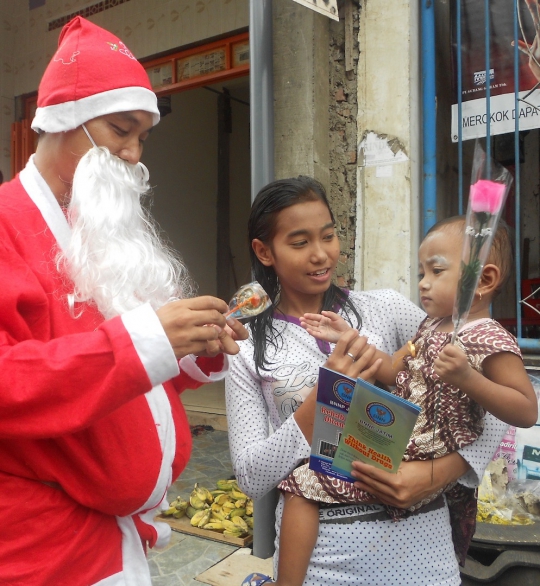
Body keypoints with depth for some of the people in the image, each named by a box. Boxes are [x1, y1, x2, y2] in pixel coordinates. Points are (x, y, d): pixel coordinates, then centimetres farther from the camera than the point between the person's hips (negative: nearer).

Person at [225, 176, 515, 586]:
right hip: (319, 547, 0)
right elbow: (251, 478, -7)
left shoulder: (386, 310, -3)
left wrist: (437, 473, -18)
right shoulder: (248, 349, -2)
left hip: (417, 535, 1)